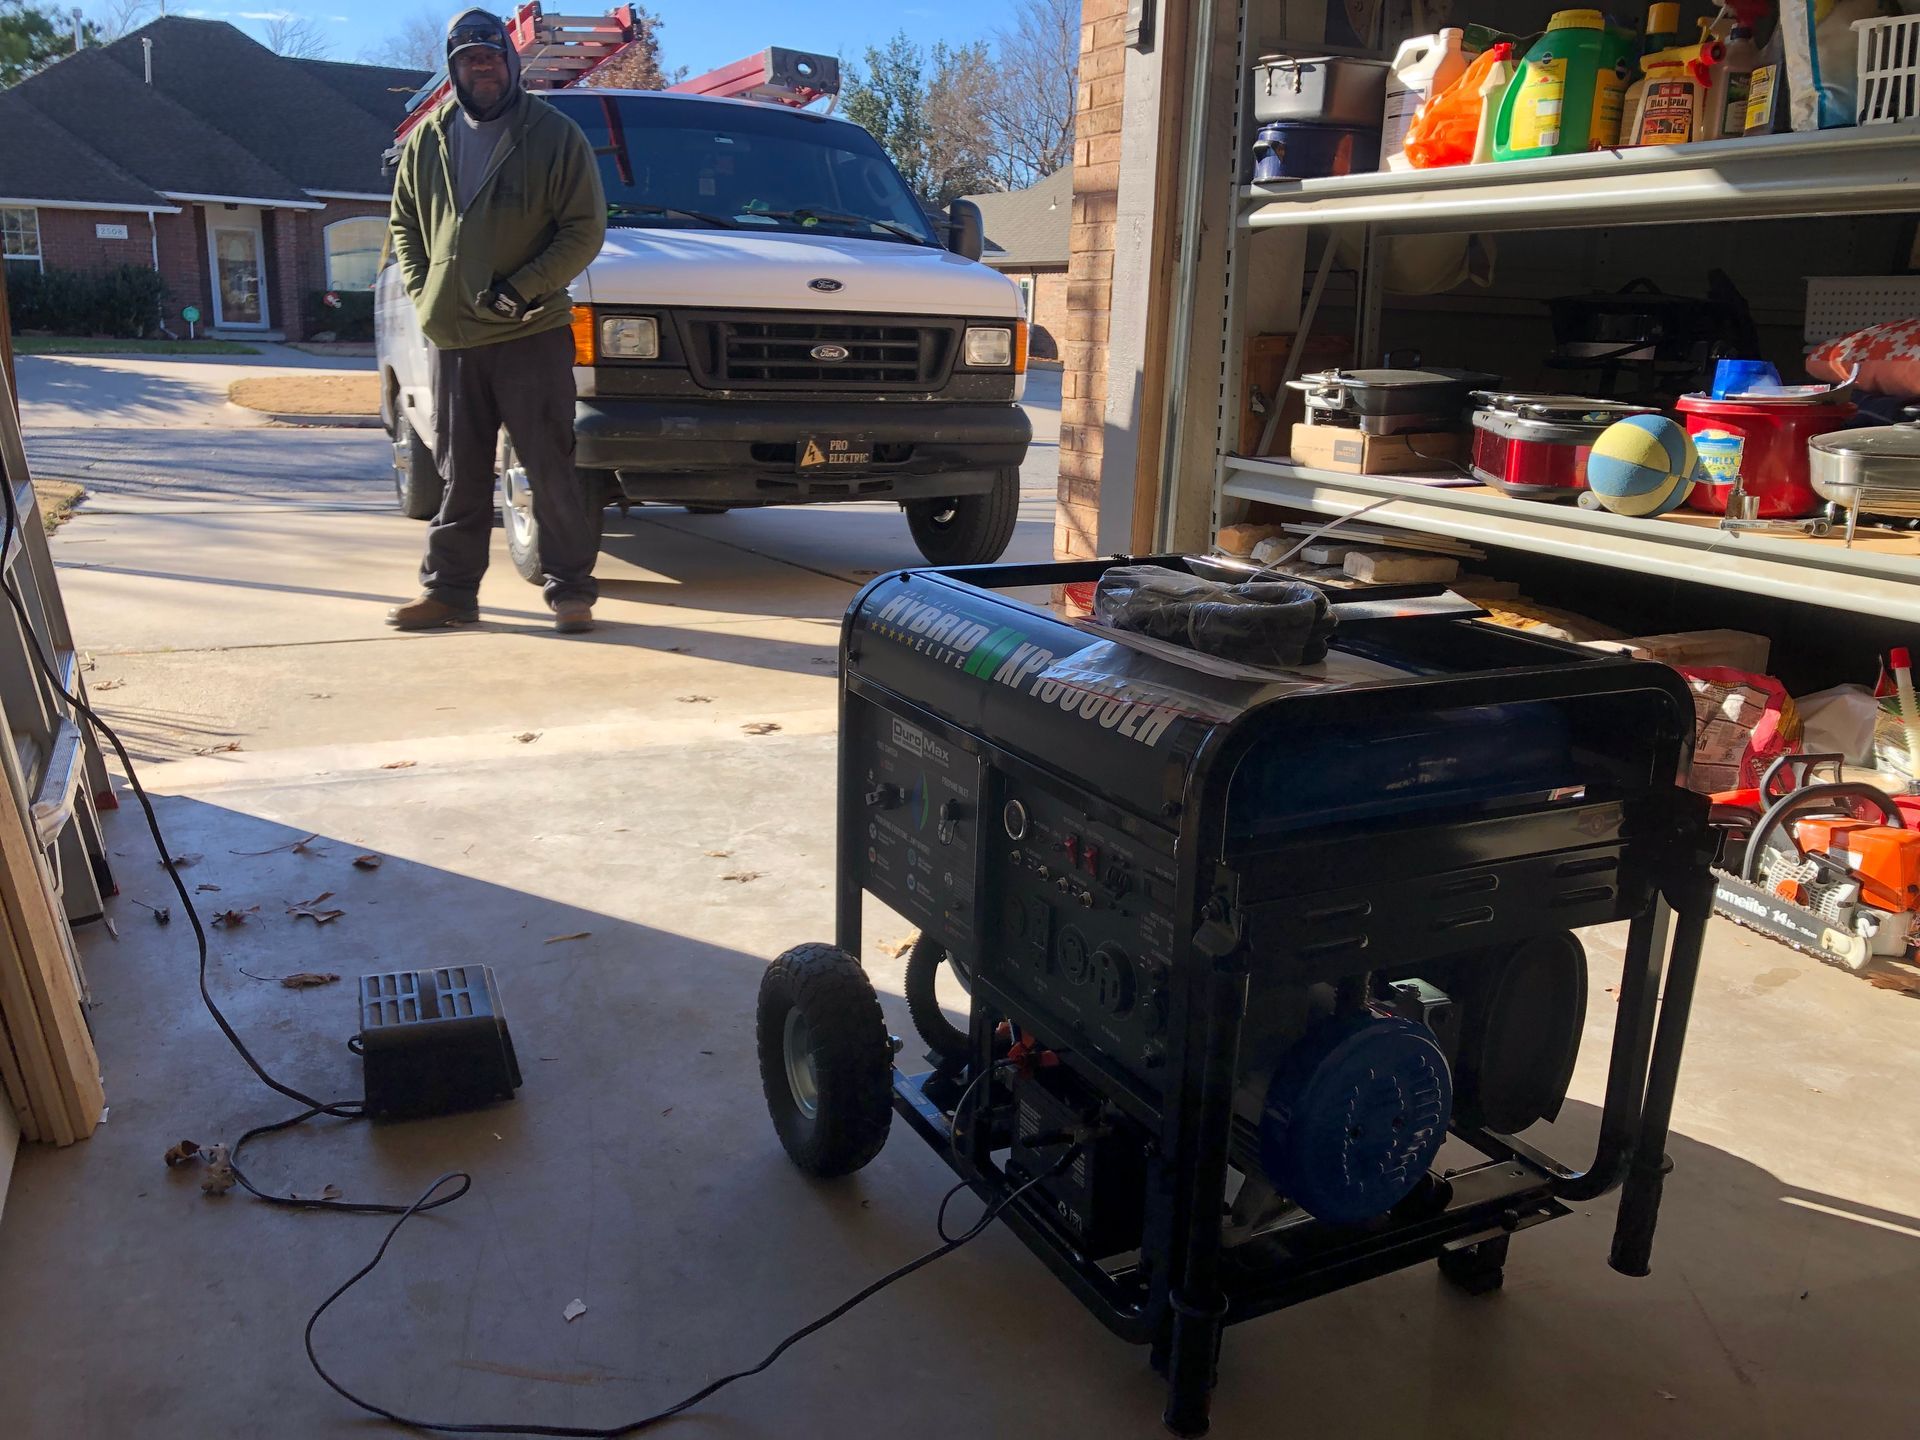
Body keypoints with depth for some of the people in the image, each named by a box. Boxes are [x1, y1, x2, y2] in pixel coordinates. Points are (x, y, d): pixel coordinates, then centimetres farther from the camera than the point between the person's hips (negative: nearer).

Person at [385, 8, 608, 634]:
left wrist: (521, 288, -14)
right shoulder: (427, 139, 12)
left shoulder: (555, 135, -2)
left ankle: (570, 589, 5)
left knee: (552, 469, -3)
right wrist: (422, 292, 5)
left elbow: (585, 229, -6)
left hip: (533, 333, -4)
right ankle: (448, 590, 16)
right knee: (459, 476, 10)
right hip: (451, 338, 5)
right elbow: (404, 222, 21)